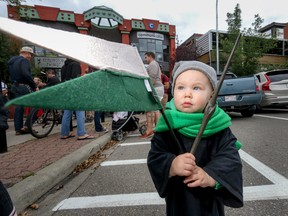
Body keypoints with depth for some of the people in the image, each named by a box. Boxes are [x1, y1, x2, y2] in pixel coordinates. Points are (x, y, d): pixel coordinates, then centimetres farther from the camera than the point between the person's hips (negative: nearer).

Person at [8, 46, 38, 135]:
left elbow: (12, 74, 22)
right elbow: (26, 74, -27)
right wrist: (34, 86, -23)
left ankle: (18, 129, 16)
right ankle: (27, 125, -5)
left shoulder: (11, 60, 20)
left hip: (15, 87, 9)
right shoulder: (24, 60, -11)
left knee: (19, 107, 12)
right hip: (24, 87, -9)